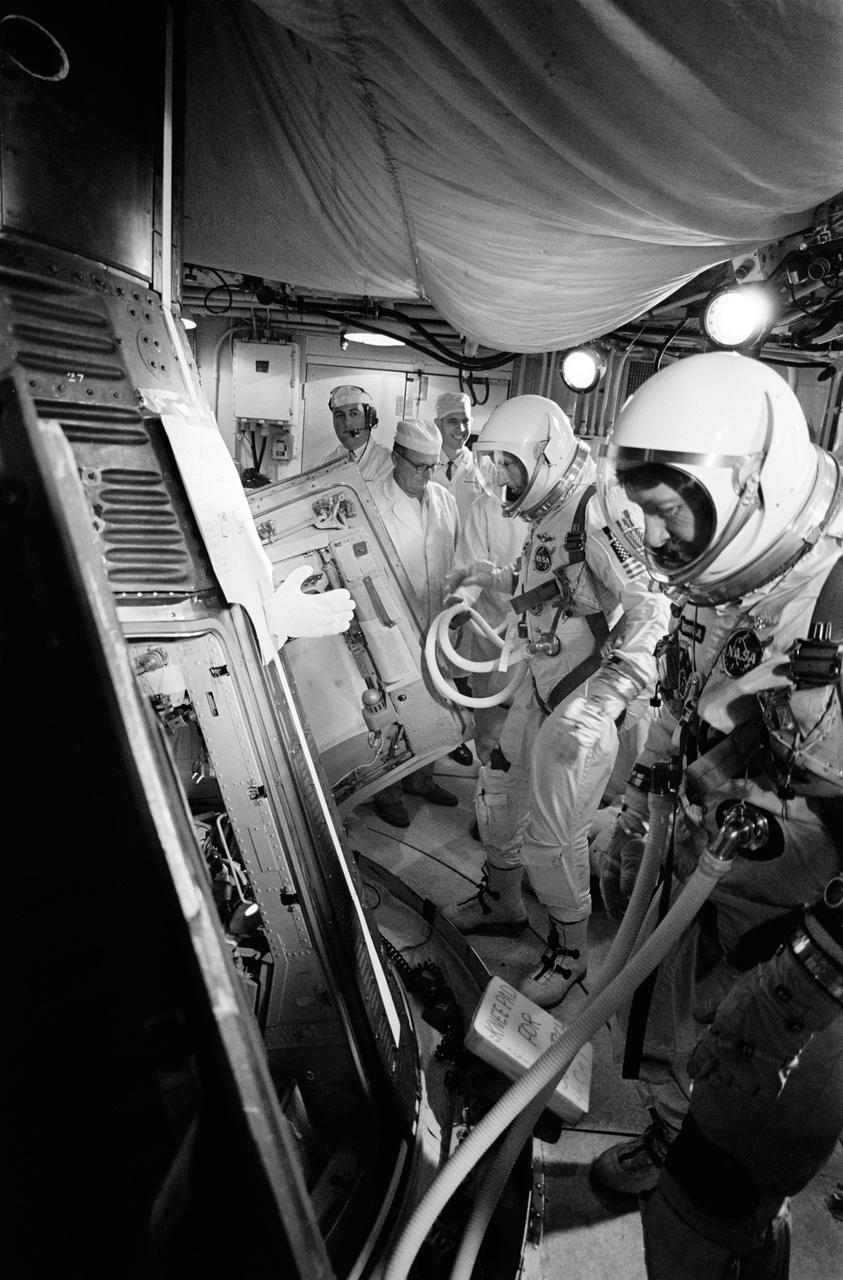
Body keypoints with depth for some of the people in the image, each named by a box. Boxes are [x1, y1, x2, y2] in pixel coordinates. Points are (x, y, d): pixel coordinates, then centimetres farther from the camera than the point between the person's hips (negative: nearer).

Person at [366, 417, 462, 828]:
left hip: (436, 625, 5)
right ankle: (386, 790, 26)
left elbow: (458, 560, 14)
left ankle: (420, 778, 38)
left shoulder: (445, 500, 9)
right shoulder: (370, 500, -8)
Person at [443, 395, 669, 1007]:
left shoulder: (598, 510, -20)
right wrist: (493, 575, 12)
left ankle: (570, 949, 29)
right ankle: (502, 901, 43)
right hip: (545, 683, 10)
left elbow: (650, 608, -25)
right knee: (498, 788, 19)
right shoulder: (550, 513, 10)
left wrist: (599, 705, -29)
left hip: (592, 694, -9)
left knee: (553, 837, 1)